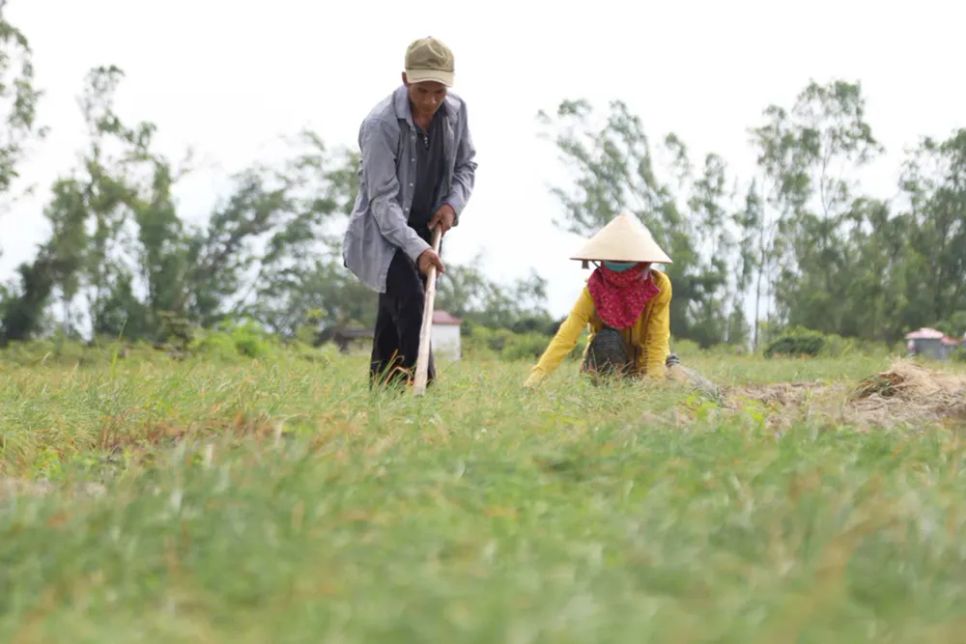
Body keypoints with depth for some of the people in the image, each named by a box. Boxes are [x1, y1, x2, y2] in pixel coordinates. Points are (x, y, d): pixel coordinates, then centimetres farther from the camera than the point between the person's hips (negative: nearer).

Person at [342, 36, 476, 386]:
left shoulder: (455, 111, -5)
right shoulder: (381, 124, -24)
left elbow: (466, 165, 13)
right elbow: (383, 200, -24)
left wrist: (453, 203, -7)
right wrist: (417, 248, -35)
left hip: (422, 231, 6)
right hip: (383, 231, -6)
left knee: (393, 320, 11)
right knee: (410, 299, -25)